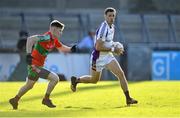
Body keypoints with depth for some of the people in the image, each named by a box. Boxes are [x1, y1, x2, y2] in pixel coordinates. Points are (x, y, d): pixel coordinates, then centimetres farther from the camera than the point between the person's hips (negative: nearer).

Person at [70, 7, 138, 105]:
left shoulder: (112, 27, 4)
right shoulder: (103, 28, -25)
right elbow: (98, 47, -28)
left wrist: (115, 48, 5)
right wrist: (113, 49, -22)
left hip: (108, 56, 7)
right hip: (98, 58, -7)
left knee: (121, 74, -10)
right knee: (94, 80, 13)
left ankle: (128, 98, -8)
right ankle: (76, 80, 40)